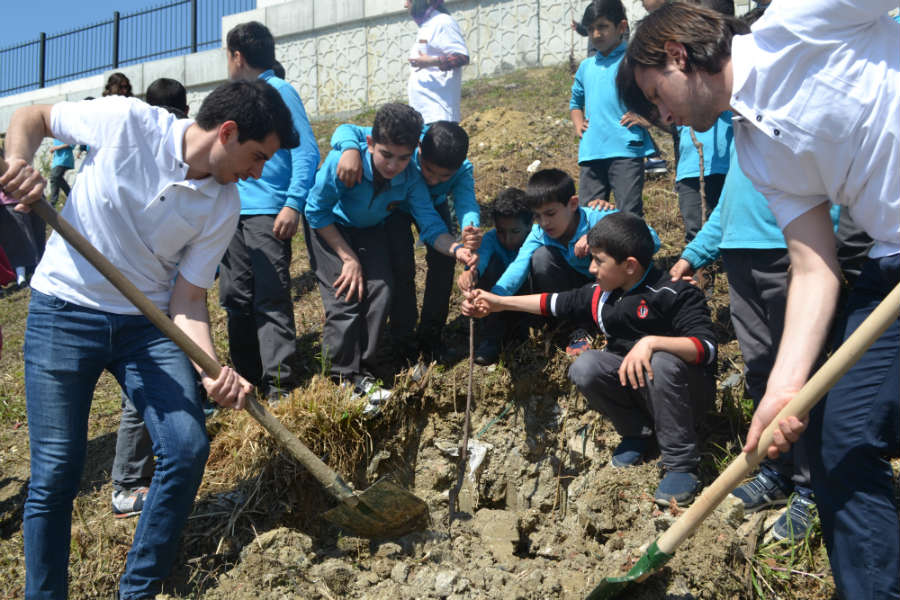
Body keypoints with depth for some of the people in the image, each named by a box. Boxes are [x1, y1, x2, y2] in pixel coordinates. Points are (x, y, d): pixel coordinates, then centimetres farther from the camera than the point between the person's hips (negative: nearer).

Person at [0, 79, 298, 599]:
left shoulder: (223, 207, -6)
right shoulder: (127, 122, -14)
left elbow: (187, 296, -5)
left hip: (148, 323, 3)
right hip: (64, 313, -3)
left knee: (188, 449, -9)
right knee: (55, 473, -2)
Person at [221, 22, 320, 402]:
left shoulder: (279, 91, -2)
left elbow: (306, 150, -9)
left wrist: (293, 204, -18)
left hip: (267, 213, -8)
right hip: (233, 213, 8)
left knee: (270, 300, -10)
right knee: (236, 299, 9)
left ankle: (280, 385, -9)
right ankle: (248, 377, 18)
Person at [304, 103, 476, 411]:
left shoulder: (410, 178, -25)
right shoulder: (342, 163, -35)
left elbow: (431, 225, -23)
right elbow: (317, 211, -23)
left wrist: (456, 249, -46)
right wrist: (349, 258, -23)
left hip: (369, 230, 4)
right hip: (329, 226, -3)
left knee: (380, 289, -13)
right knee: (346, 295, -17)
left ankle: (363, 371, 1)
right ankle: (344, 379, -9)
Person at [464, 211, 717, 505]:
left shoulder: (675, 294, -21)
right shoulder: (601, 294, 0)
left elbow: (706, 347, -31)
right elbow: (557, 303, 14)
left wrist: (651, 342, -44)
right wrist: (499, 302, 13)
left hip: (686, 391, -5)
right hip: (629, 385, 6)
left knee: (662, 363, -38)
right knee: (585, 366, -21)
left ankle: (681, 463, -22)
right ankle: (637, 432, 2)